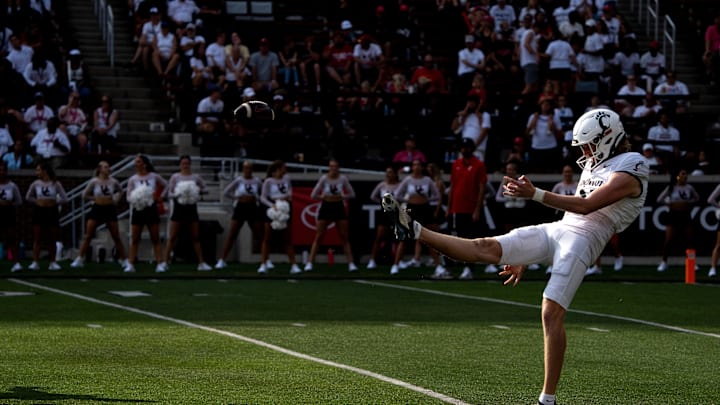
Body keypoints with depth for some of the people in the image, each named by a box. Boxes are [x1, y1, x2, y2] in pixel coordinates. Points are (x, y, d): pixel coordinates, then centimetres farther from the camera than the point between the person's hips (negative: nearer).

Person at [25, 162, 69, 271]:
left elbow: (65, 199, -3)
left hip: (52, 212, -1)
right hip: (39, 212, 1)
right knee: (37, 238, -2)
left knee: (52, 239, 4)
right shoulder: (35, 184, 1)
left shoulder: (55, 184, -3)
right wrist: (37, 202, -2)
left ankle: (53, 263, 11)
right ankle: (35, 262, -3)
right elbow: (28, 198, 9)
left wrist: (54, 202, -9)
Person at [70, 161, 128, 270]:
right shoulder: (94, 181, -6)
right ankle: (79, 259, -1)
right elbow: (85, 195, 2)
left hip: (110, 209, 1)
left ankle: (124, 260, 13)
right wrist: (95, 198, -5)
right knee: (88, 236, -3)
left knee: (116, 237, 5)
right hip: (97, 209, -1)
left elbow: (120, 191, 18)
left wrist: (115, 199, 4)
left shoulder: (113, 181, -2)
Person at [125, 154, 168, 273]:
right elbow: (129, 197, -2)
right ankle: (130, 264, 1)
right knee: (134, 239, 1)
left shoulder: (154, 177, 0)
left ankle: (161, 264, 3)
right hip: (138, 210, 1)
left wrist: (157, 197, 12)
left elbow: (166, 185, 15)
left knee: (155, 239, 2)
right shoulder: (132, 179, 1)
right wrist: (135, 199, -23)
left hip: (151, 209, -1)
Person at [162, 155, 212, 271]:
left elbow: (204, 189, 7)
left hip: (191, 208, 2)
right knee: (172, 237, -3)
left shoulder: (195, 177, 5)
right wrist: (177, 195, -21)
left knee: (196, 237, 6)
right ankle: (165, 262, -1)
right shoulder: (175, 177, 0)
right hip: (179, 208, -2)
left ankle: (201, 263, 10)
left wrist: (197, 192, -13)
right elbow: (169, 193, -2)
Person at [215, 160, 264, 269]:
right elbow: (225, 192, 0)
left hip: (253, 209, 1)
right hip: (240, 208, -1)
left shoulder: (257, 181, 1)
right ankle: (222, 260, -2)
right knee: (231, 235, -4)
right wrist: (237, 198, -4)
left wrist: (256, 199, -4)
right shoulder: (238, 180, -2)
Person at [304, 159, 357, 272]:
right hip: (326, 207, -1)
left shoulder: (343, 178, -3)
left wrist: (341, 196, -10)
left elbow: (352, 194, 3)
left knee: (344, 237, 2)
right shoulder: (324, 178, -6)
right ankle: (309, 263, 0)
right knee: (319, 236, -2)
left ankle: (351, 263, 6)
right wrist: (324, 196, -11)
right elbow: (313, 195, -3)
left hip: (339, 207, 1)